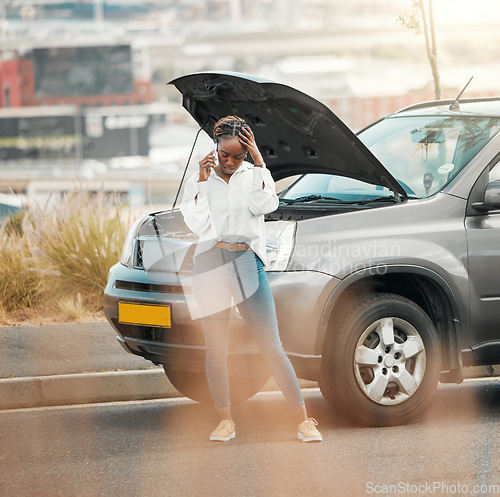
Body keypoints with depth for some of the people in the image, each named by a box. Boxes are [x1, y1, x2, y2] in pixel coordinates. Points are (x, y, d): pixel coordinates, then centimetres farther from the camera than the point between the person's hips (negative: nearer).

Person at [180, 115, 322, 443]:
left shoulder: (253, 175, 10)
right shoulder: (199, 182, 8)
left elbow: (266, 204, -10)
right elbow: (198, 224, -5)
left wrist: (258, 161, -9)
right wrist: (203, 181, -8)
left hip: (248, 262, 0)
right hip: (211, 265, 1)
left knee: (271, 347, -4)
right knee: (216, 349, 3)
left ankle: (304, 421, -4)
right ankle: (226, 421, 16)